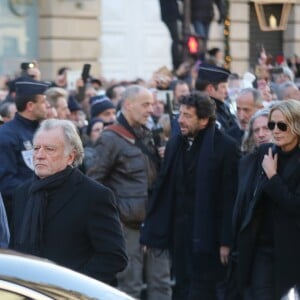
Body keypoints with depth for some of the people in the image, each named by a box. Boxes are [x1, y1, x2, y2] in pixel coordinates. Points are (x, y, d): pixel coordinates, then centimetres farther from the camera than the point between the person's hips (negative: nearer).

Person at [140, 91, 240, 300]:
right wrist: (151, 232, 7)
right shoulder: (174, 144, 9)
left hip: (207, 235, -6)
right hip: (179, 232, 6)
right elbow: (162, 189, 10)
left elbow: (230, 198, -12)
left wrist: (226, 241, -15)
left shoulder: (225, 147, -9)